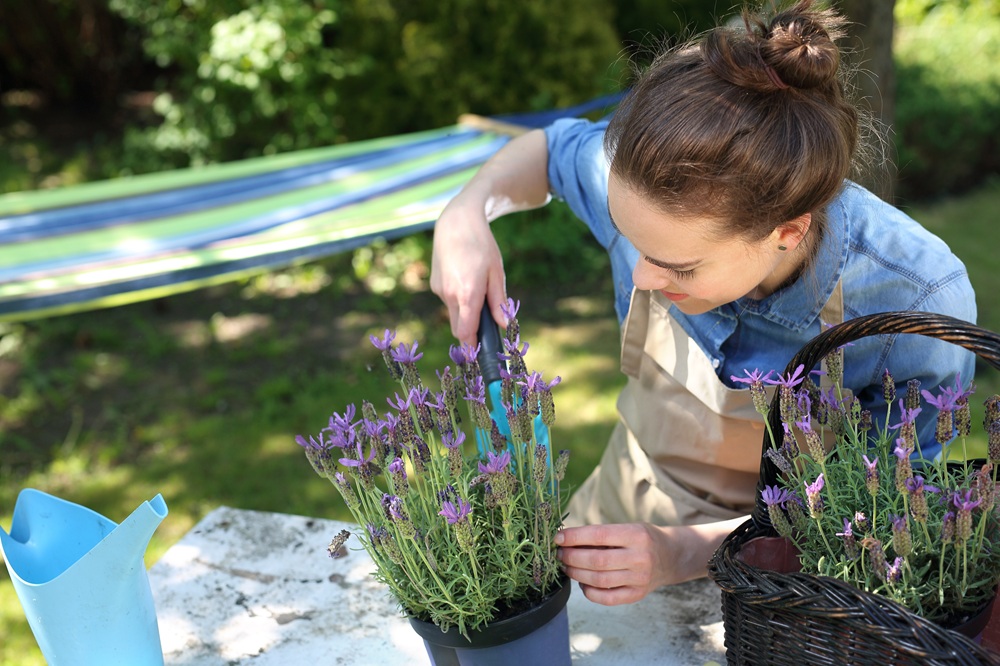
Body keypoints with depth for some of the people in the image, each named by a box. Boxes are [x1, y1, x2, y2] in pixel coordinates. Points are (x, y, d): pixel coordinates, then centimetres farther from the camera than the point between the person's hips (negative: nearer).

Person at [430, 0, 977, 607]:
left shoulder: (919, 306, -30)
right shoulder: (655, 188, -22)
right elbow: (548, 150, 1)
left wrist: (685, 552, -33)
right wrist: (467, 212, -19)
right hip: (625, 512, 1)